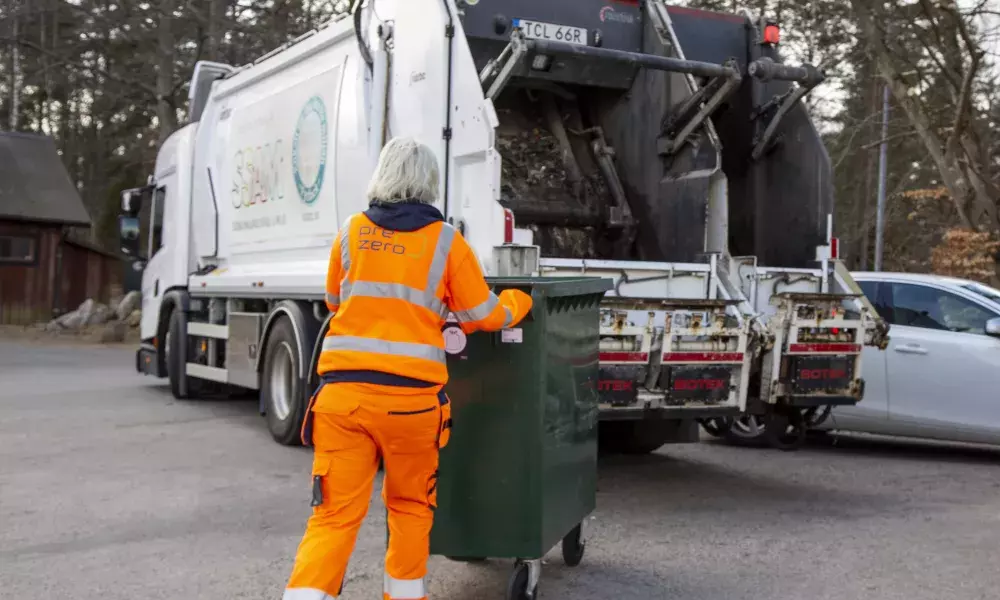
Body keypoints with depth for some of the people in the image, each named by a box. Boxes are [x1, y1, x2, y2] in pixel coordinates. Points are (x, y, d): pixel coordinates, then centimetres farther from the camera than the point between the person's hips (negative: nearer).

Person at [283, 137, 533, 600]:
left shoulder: (351, 232, 10)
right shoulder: (446, 241, 3)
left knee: (335, 514, 3)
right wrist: (516, 304, 31)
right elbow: (484, 316, 10)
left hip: (343, 390, 2)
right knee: (409, 506, 20)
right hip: (410, 395, -1)